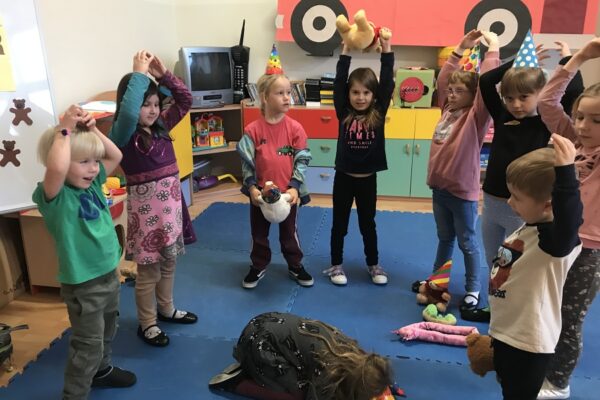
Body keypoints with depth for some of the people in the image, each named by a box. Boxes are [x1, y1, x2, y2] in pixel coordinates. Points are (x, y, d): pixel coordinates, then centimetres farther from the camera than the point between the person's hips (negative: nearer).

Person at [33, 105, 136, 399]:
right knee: (88, 346, 5)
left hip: (109, 273, 8)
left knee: (107, 330, 28)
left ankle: (101, 370, 53)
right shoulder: (56, 196, -23)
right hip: (83, 283, -8)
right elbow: (57, 168, -45)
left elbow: (116, 156, 6)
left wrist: (91, 129, -7)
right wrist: (65, 130, -33)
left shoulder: (92, 184, -1)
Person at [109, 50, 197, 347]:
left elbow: (185, 100, 6)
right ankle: (146, 323, 23)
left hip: (171, 202, 7)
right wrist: (139, 74, -27)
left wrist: (163, 75, -6)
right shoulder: (122, 135, -15)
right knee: (149, 268, 6)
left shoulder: (161, 126, 5)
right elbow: (127, 112, -36)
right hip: (145, 206, -7)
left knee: (169, 262, 20)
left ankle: (166, 309, 39)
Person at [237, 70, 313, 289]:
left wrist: (294, 187, -13)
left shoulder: (295, 127, -8)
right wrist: (251, 187, -15)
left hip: (288, 192, 0)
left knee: (289, 232, 17)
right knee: (259, 233, 16)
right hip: (261, 193, 0)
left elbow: (302, 160, -5)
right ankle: (258, 267, 36)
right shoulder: (252, 130, -10)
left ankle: (296, 266, 36)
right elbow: (246, 162, -6)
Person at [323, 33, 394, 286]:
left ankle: (373, 265, 32)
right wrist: (346, 50, -15)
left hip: (368, 179, 1)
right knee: (339, 224, 11)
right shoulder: (344, 114, -5)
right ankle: (336, 265, 26)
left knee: (368, 225, 16)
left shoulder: (378, 114, -3)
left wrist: (386, 50, -13)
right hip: (344, 178, -1)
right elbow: (339, 82, -12)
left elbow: (387, 82, -9)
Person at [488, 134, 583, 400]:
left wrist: (565, 172, -59)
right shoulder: (528, 228, 3)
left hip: (527, 342, -9)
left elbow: (568, 223, -51)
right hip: (506, 332, 9)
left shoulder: (557, 237, -25)